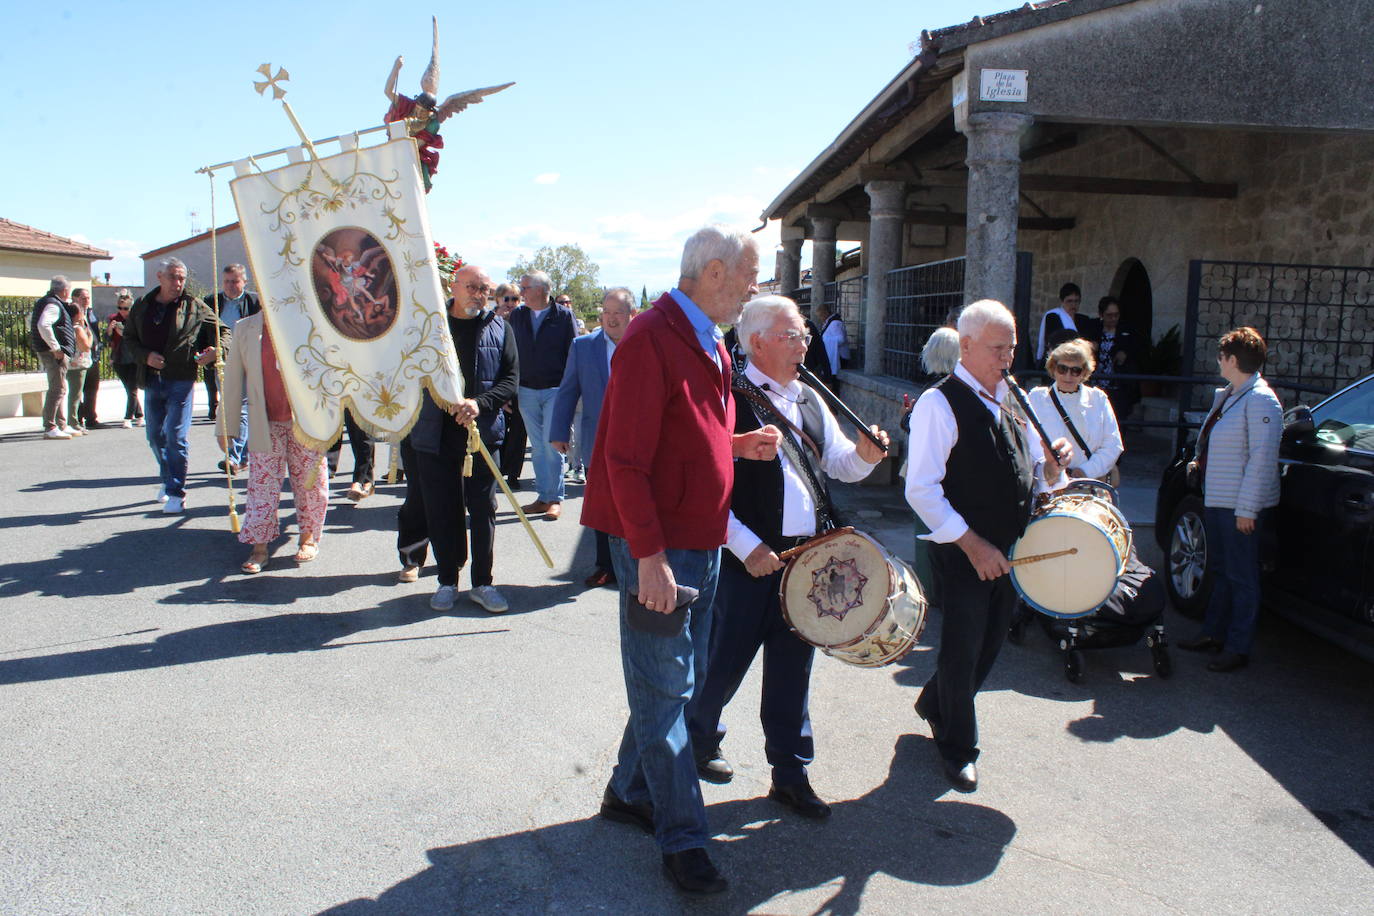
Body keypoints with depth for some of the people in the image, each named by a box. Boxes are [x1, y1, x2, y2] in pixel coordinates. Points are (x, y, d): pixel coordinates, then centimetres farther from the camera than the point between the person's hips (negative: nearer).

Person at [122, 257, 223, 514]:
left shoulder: (193, 307, 0)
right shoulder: (142, 307, 9)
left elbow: (220, 329, 5)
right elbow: (129, 338, 16)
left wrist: (215, 350, -16)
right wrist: (145, 356, -4)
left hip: (180, 380, -4)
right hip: (151, 380, 4)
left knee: (177, 437, -7)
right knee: (155, 437, 14)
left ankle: (176, 492, -1)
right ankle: (168, 479, 34)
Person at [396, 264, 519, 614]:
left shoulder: (499, 329, 6)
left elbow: (511, 379, 0)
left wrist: (480, 403, -17)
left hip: (483, 434, 0)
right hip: (434, 435, 0)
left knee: (483, 508, 4)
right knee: (440, 510, 6)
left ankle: (482, 583, 16)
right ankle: (447, 582, 20)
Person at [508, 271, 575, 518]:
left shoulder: (563, 315, -3)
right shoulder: (517, 315, 8)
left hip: (555, 390, -4)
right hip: (526, 391, 4)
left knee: (552, 445, -6)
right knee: (538, 447, 8)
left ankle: (555, 498, 3)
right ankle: (543, 496, 15)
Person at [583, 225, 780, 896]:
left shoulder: (709, 344, 13)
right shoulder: (652, 339, -17)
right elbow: (626, 457, -21)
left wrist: (738, 444, 5)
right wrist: (650, 555, -23)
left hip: (703, 539, 10)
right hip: (657, 545, -9)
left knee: (682, 678, 18)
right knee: (665, 689, 2)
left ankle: (629, 794, 34)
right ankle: (682, 836, 13)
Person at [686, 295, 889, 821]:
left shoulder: (810, 402, 13)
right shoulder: (730, 401, -10)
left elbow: (840, 465, 20)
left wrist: (865, 455, -3)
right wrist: (746, 546, -18)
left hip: (808, 556, 6)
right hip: (749, 559, -6)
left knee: (793, 669, 13)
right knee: (725, 662, 7)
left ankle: (791, 775, 25)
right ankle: (698, 743, 34)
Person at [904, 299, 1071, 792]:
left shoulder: (1012, 400, 11)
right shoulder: (939, 403, -13)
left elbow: (1036, 475, 18)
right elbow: (920, 489, -19)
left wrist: (1053, 463, -6)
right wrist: (973, 544, -20)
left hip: (1009, 552, 7)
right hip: (963, 553, -7)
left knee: (989, 645, 18)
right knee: (962, 652, 4)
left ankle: (934, 704, 44)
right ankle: (957, 750, 25)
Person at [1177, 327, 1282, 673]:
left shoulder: (1260, 400, -17)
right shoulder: (1227, 395, 12)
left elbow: (1262, 459, -21)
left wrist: (1247, 508, -22)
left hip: (1241, 506, -10)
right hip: (1216, 500, 10)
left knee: (1242, 576, 0)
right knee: (1222, 570, 18)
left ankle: (1238, 648, 7)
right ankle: (1213, 634, 29)